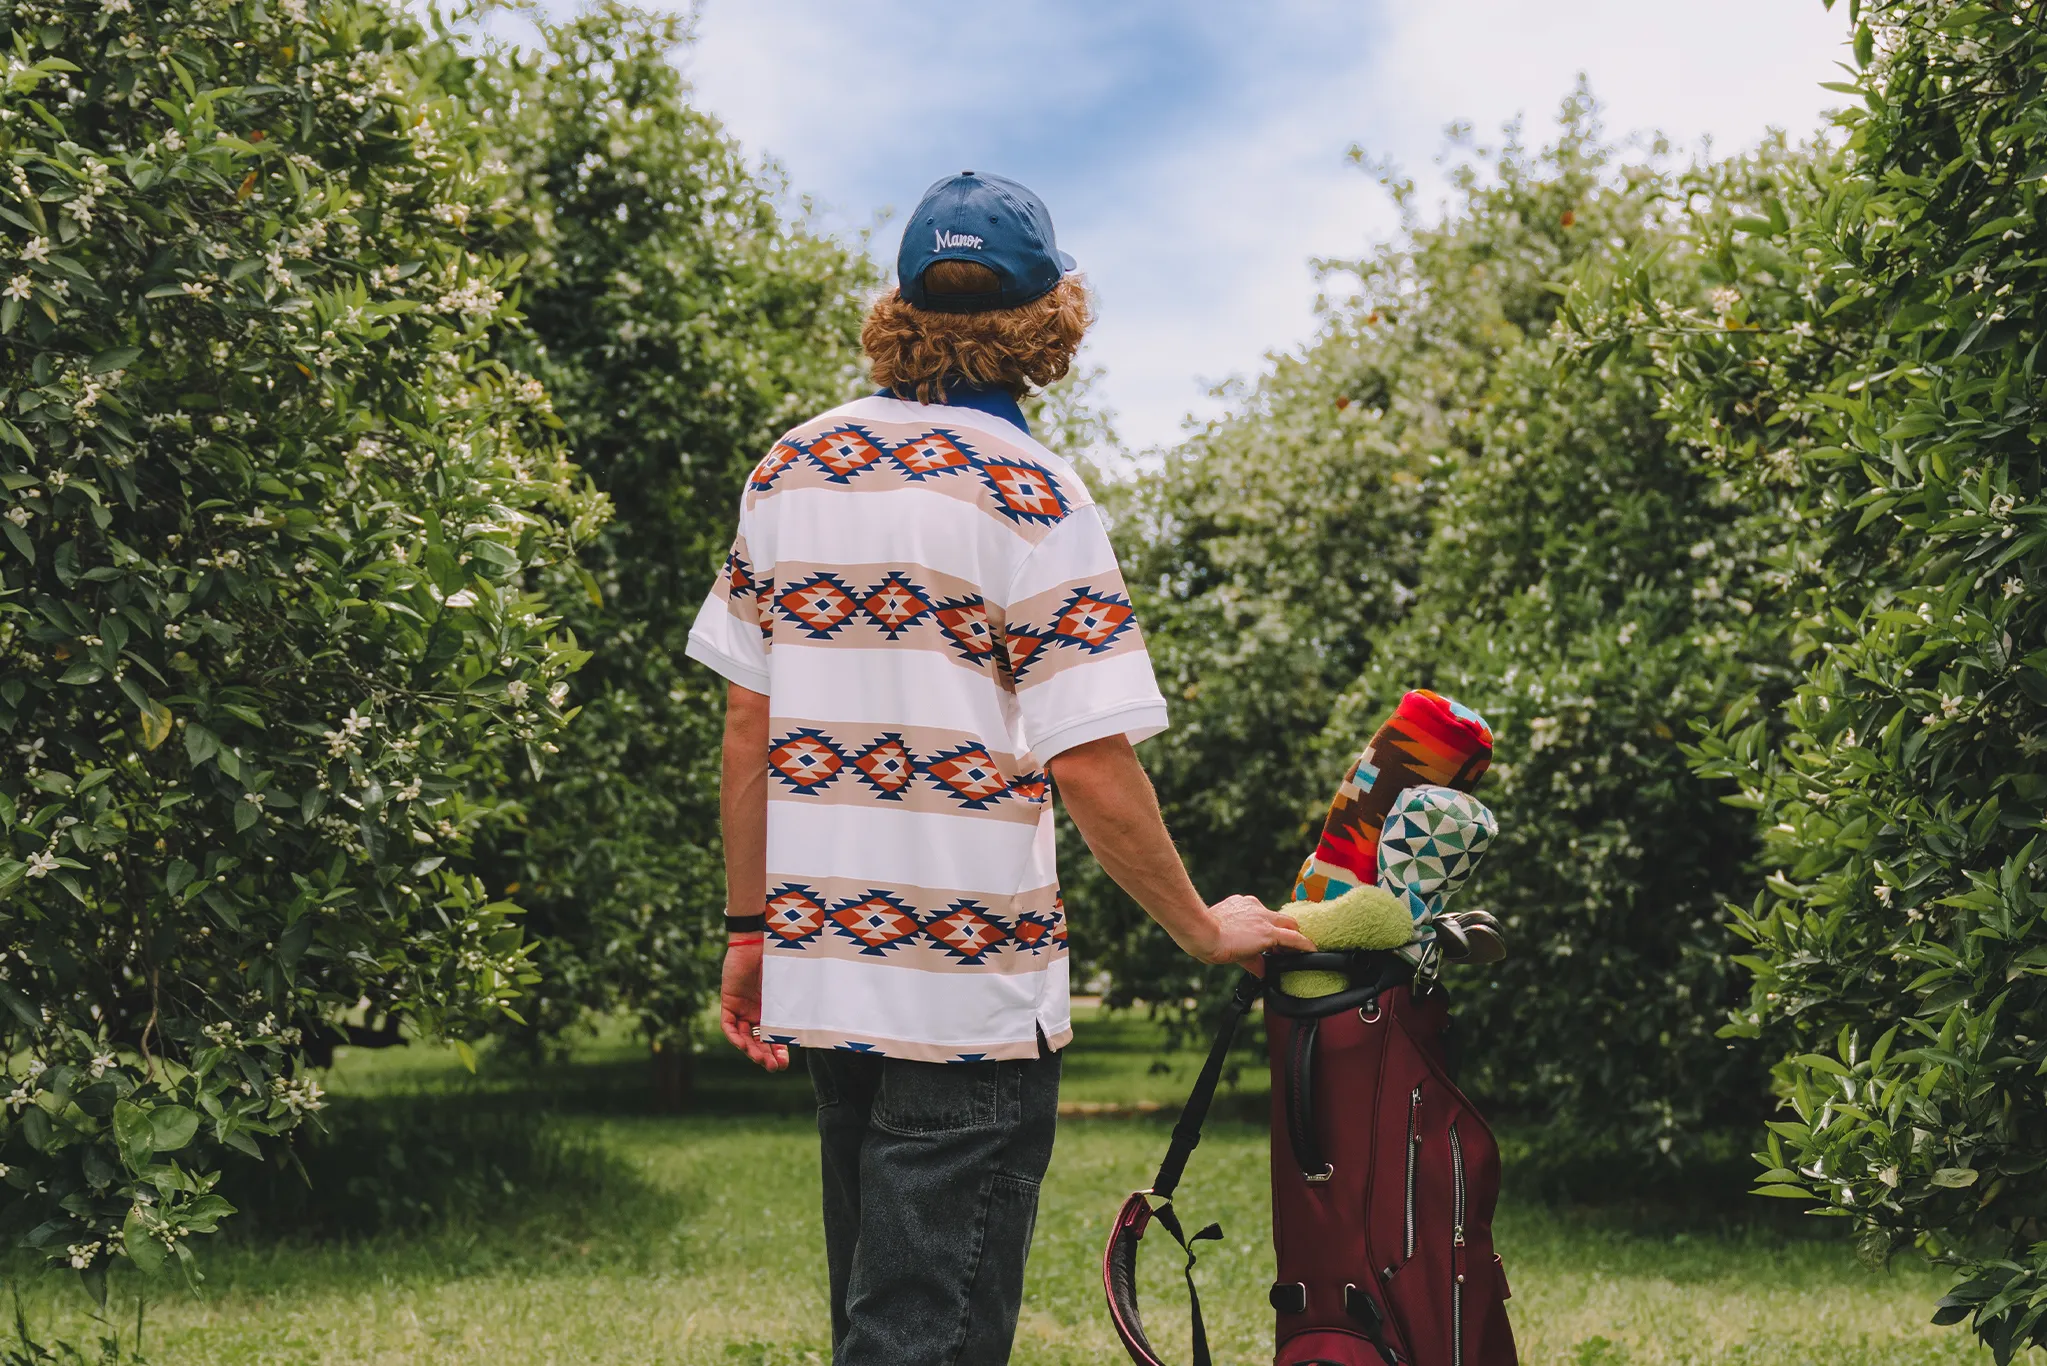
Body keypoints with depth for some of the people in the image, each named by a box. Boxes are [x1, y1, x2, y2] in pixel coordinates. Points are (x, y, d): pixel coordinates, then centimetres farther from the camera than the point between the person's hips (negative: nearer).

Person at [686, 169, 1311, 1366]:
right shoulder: (1033, 496, -10)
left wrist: (750, 928, 15)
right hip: (971, 987, -6)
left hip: (821, 964, 6)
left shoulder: (792, 468, 6)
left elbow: (749, 729, 8)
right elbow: (1092, 768, -14)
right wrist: (1206, 929, -2)